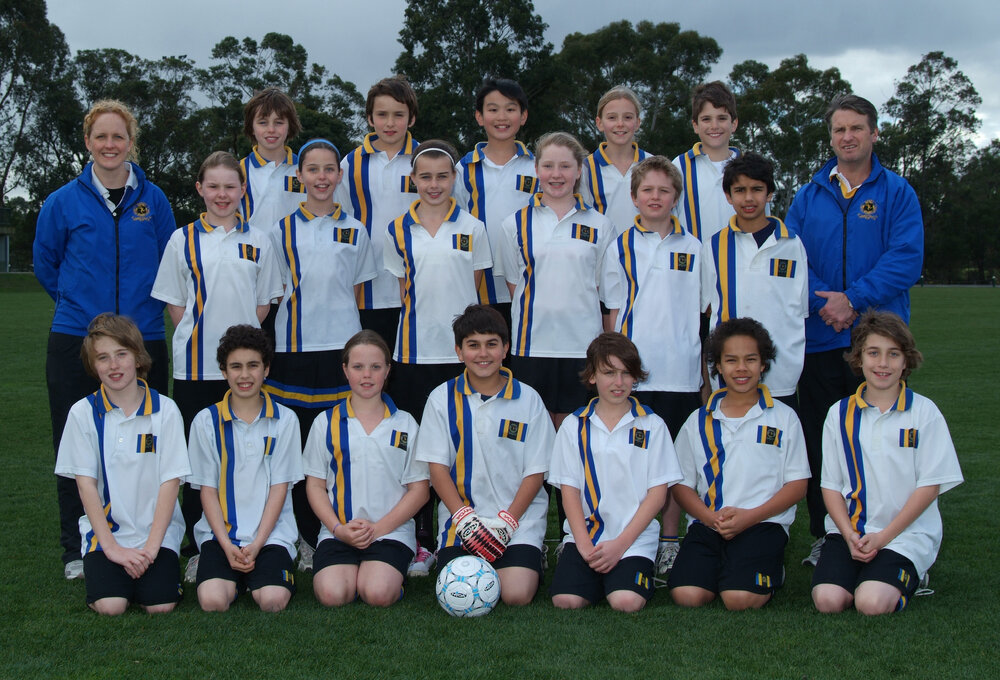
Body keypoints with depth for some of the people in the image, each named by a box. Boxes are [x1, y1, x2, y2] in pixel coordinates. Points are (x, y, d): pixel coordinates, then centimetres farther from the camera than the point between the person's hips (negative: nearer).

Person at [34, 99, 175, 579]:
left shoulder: (153, 199, 5)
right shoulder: (63, 202, 1)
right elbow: (45, 264, 14)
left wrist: (143, 308, 11)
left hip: (144, 338, 1)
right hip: (75, 341, -1)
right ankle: (76, 551, 13)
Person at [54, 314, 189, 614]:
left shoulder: (165, 410, -2)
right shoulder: (83, 413, 0)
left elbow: (170, 480, -4)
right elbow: (85, 483, -2)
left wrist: (151, 546, -12)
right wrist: (112, 547, -10)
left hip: (157, 528, 0)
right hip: (105, 530, 0)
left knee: (161, 605, -19)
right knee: (110, 606, -21)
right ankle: (100, 570, 12)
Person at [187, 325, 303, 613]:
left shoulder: (285, 420, 6)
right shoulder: (206, 421, 6)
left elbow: (279, 486, 2)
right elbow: (207, 489, 4)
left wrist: (256, 544, -10)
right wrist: (227, 546, -10)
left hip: (271, 532, 0)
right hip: (220, 532, 0)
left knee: (273, 601, -25)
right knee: (213, 601, -26)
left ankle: (260, 574, 7)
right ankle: (235, 577, 7)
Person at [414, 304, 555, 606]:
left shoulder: (528, 399, 3)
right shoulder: (442, 398, 5)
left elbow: (536, 471, 2)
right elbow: (437, 467, 3)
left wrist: (507, 521, -10)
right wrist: (464, 517, -11)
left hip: (518, 515, -1)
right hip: (461, 513, 1)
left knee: (517, 594, -20)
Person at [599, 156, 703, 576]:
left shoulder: (693, 249, 9)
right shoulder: (620, 249, 8)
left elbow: (701, 311, 11)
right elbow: (612, 314, 8)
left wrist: (706, 366, 6)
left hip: (681, 371, 1)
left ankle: (669, 541, 14)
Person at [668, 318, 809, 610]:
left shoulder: (784, 418, 9)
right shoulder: (699, 421, 15)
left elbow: (797, 484, 5)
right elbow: (681, 484, 13)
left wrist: (750, 517, -11)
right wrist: (711, 517, -9)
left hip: (763, 523, -2)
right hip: (708, 523, 2)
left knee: (739, 598, -27)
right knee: (686, 595, -24)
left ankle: (770, 571, 5)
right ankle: (720, 570, 6)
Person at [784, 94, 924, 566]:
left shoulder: (897, 194, 4)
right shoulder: (808, 197, 12)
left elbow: (906, 260, -7)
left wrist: (853, 298, -16)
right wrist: (824, 302, -13)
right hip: (820, 339, 2)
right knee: (820, 442, 5)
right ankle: (824, 536, 16)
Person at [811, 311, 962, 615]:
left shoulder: (924, 412, 0)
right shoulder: (840, 414, 8)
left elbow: (930, 484, -3)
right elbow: (831, 484, 7)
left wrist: (884, 536, -10)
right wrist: (850, 536, -10)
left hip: (906, 532, -2)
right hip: (850, 530, 2)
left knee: (872, 603, -27)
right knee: (828, 600, -23)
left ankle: (906, 576, 6)